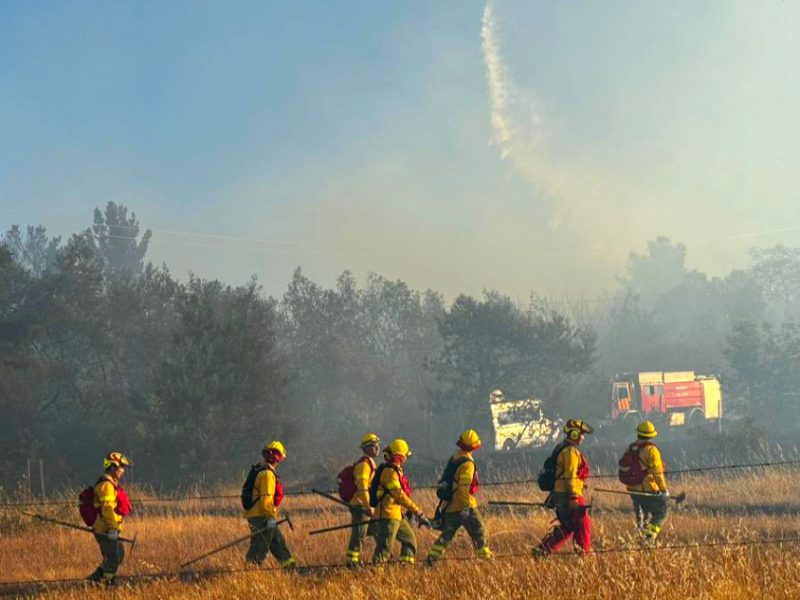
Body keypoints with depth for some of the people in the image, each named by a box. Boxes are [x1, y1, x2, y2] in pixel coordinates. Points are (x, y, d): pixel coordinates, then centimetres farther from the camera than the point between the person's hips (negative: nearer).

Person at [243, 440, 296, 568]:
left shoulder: (260, 470, 13)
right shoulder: (267, 474, -20)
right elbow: (266, 499, -25)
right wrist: (271, 516, -17)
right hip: (262, 517, -11)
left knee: (278, 542, 20)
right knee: (260, 547, -7)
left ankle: (288, 563, 31)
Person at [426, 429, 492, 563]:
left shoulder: (453, 459, 11)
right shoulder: (467, 463, -15)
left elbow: (444, 481, 19)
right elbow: (464, 487, -24)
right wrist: (465, 507, -24)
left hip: (449, 505, 8)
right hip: (464, 506, -8)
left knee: (446, 535, 13)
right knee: (479, 533, 1)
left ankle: (432, 558, 10)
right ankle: (485, 557, 2)